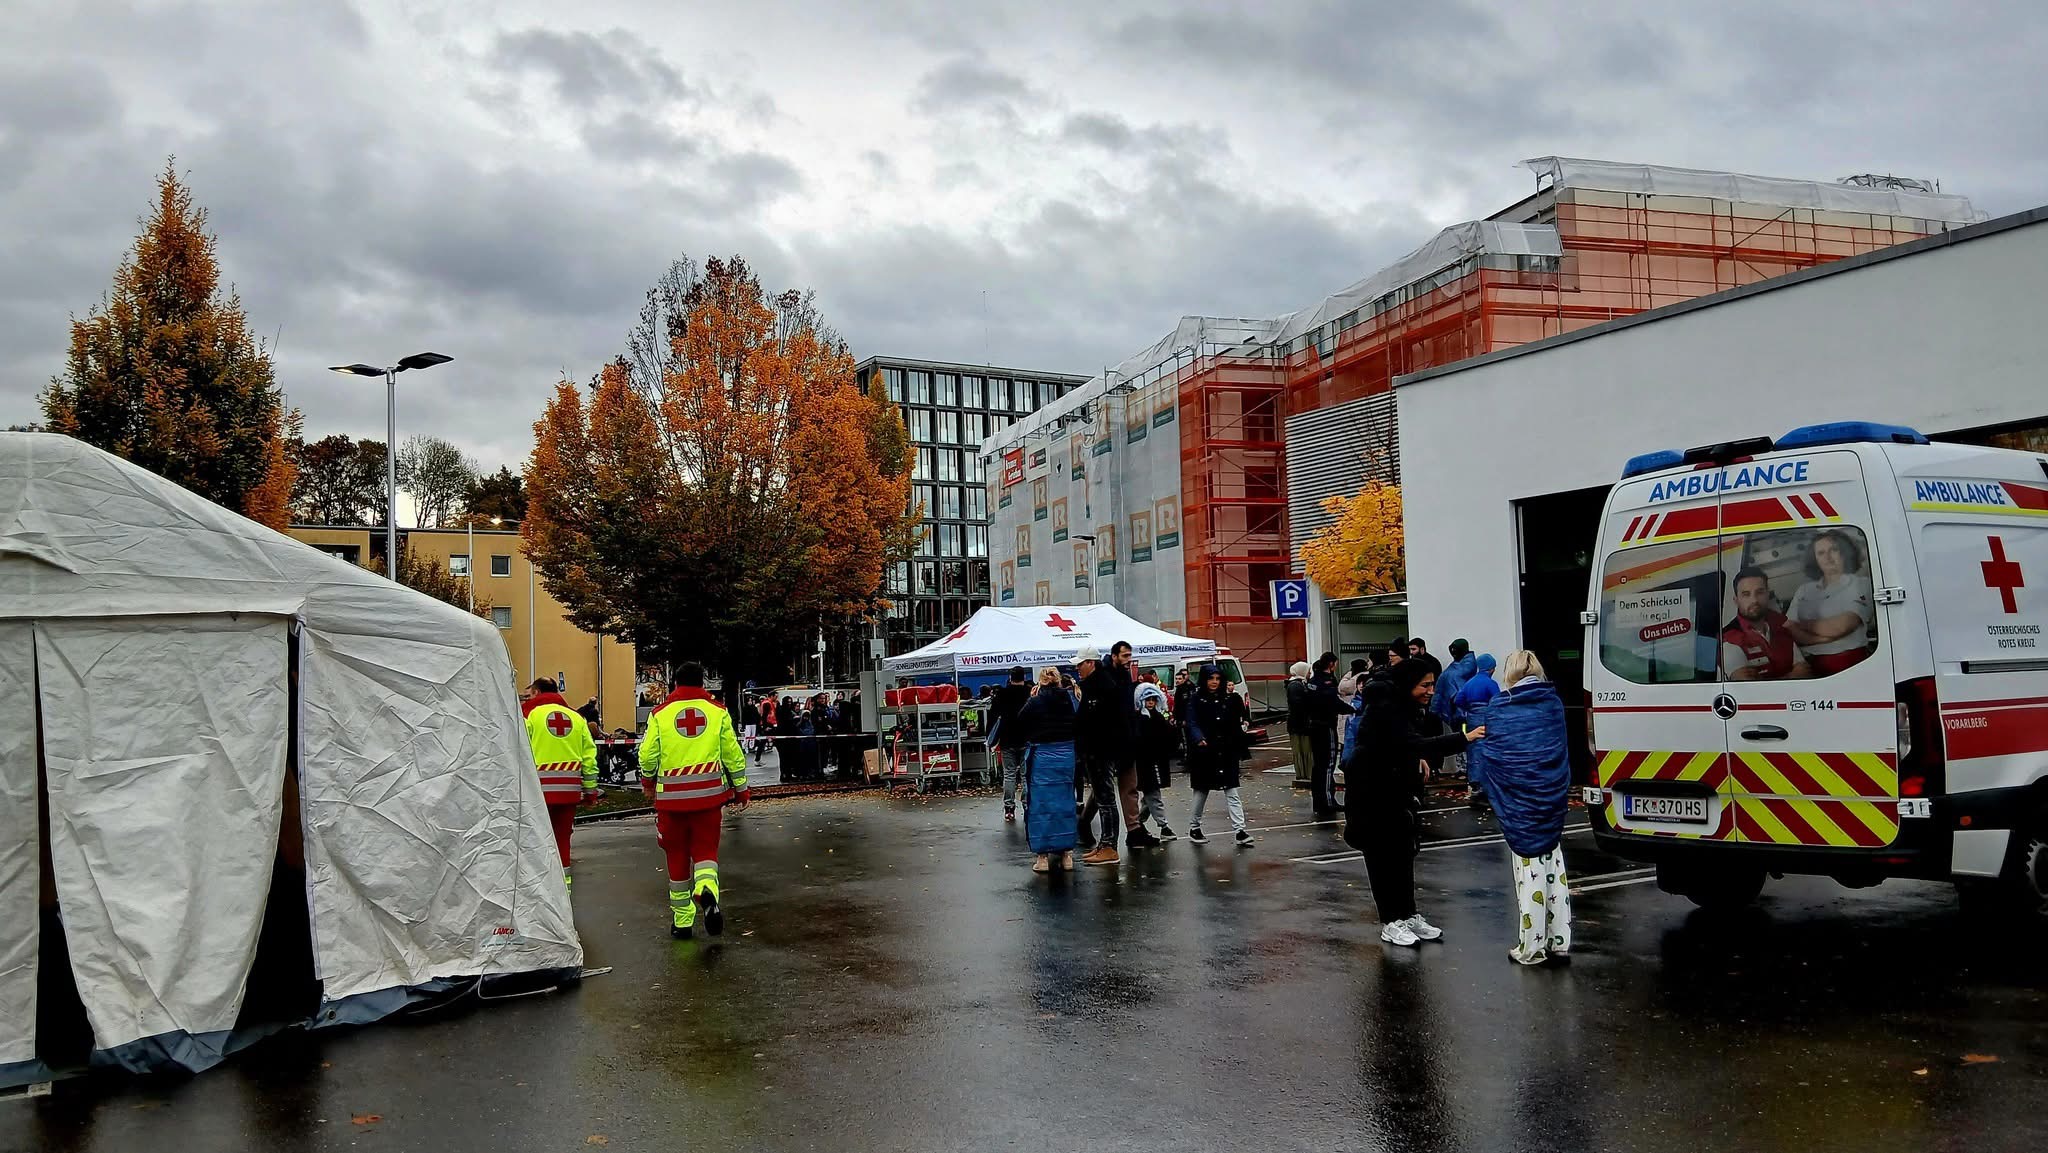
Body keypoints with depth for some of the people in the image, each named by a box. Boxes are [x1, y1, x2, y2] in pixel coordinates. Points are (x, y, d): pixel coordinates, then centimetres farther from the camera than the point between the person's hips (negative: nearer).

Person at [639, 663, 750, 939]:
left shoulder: (660, 714, 0)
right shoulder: (718, 712, 2)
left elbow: (648, 754, 0)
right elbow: (733, 755, 3)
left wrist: (648, 781, 20)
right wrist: (741, 790, 14)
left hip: (671, 794, 0)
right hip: (709, 793, 0)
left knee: (677, 854, 11)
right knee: (706, 848, 9)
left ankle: (681, 921, 18)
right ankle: (707, 891, -23)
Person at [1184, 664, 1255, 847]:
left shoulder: (1229, 699, 7)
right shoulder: (1196, 700, -3)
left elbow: (1236, 726, 9)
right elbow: (1192, 724, -14)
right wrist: (1199, 739, -29)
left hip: (1226, 753, 2)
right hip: (1205, 753, -2)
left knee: (1231, 792, -3)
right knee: (1202, 790, 9)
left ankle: (1240, 831, -6)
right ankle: (1194, 827, 25)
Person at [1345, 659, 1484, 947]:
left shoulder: (1407, 707, 3)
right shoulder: (1386, 709, -26)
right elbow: (1415, 744, -39)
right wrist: (1464, 738, -43)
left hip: (1397, 790, 9)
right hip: (1371, 791, -9)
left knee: (1404, 853, 11)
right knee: (1382, 856, -2)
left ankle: (1409, 915, 18)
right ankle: (1390, 923, 6)